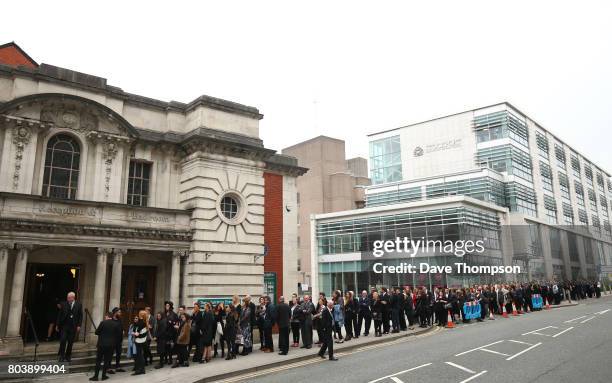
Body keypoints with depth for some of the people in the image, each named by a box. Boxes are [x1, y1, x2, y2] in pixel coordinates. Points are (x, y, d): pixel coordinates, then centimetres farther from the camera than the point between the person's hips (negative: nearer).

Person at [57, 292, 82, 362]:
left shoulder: (78, 305, -1)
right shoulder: (64, 304, 0)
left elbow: (80, 316, 1)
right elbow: (59, 315, 4)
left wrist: (79, 325, -5)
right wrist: (57, 325, 3)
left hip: (73, 327, 0)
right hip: (64, 325, 0)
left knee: (70, 342, 6)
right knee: (63, 340, -7)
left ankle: (68, 356, 18)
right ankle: (62, 356, 5)